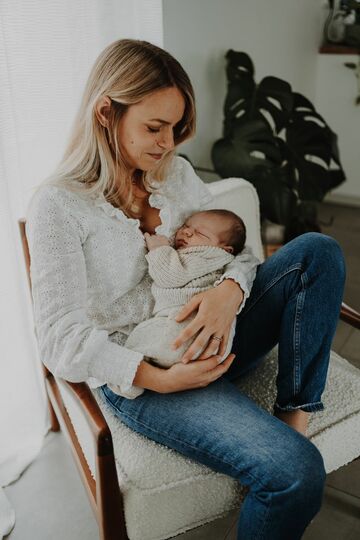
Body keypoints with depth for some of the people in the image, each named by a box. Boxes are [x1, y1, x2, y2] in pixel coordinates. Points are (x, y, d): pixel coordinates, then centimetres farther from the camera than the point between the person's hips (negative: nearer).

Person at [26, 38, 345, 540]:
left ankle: (295, 413, -9)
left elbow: (234, 244, 7)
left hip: (209, 340, 7)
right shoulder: (58, 205, -11)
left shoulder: (175, 171, 7)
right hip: (136, 375, -6)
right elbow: (62, 339, -15)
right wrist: (160, 379, -24)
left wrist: (230, 289, -18)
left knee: (317, 250, -10)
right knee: (295, 469, -25)